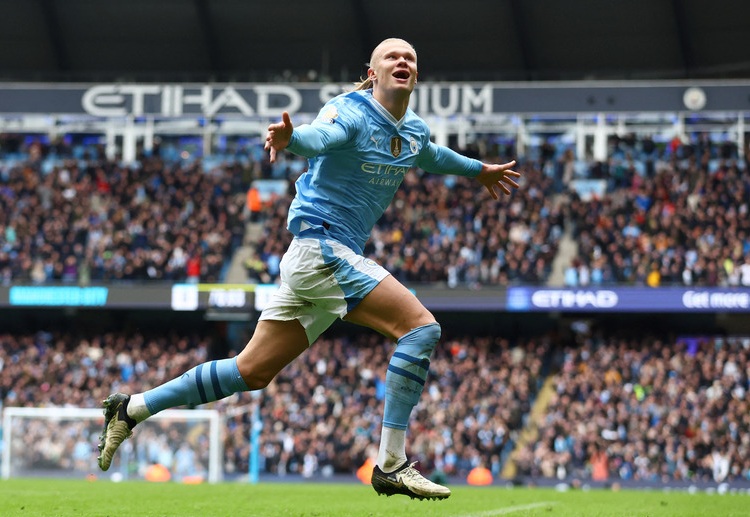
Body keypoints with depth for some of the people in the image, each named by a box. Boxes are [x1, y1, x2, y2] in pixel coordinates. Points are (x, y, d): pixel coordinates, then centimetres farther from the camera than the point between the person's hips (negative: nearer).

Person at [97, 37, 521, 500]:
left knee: (252, 372, 9)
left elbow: (432, 157, 39)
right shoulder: (352, 111, -11)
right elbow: (321, 136, -34)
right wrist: (290, 137, -56)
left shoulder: (414, 131, 14)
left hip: (337, 254, 9)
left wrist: (479, 170, 51)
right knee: (421, 327, -18)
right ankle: (392, 465, -19)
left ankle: (132, 409, 17)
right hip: (321, 242, -9)